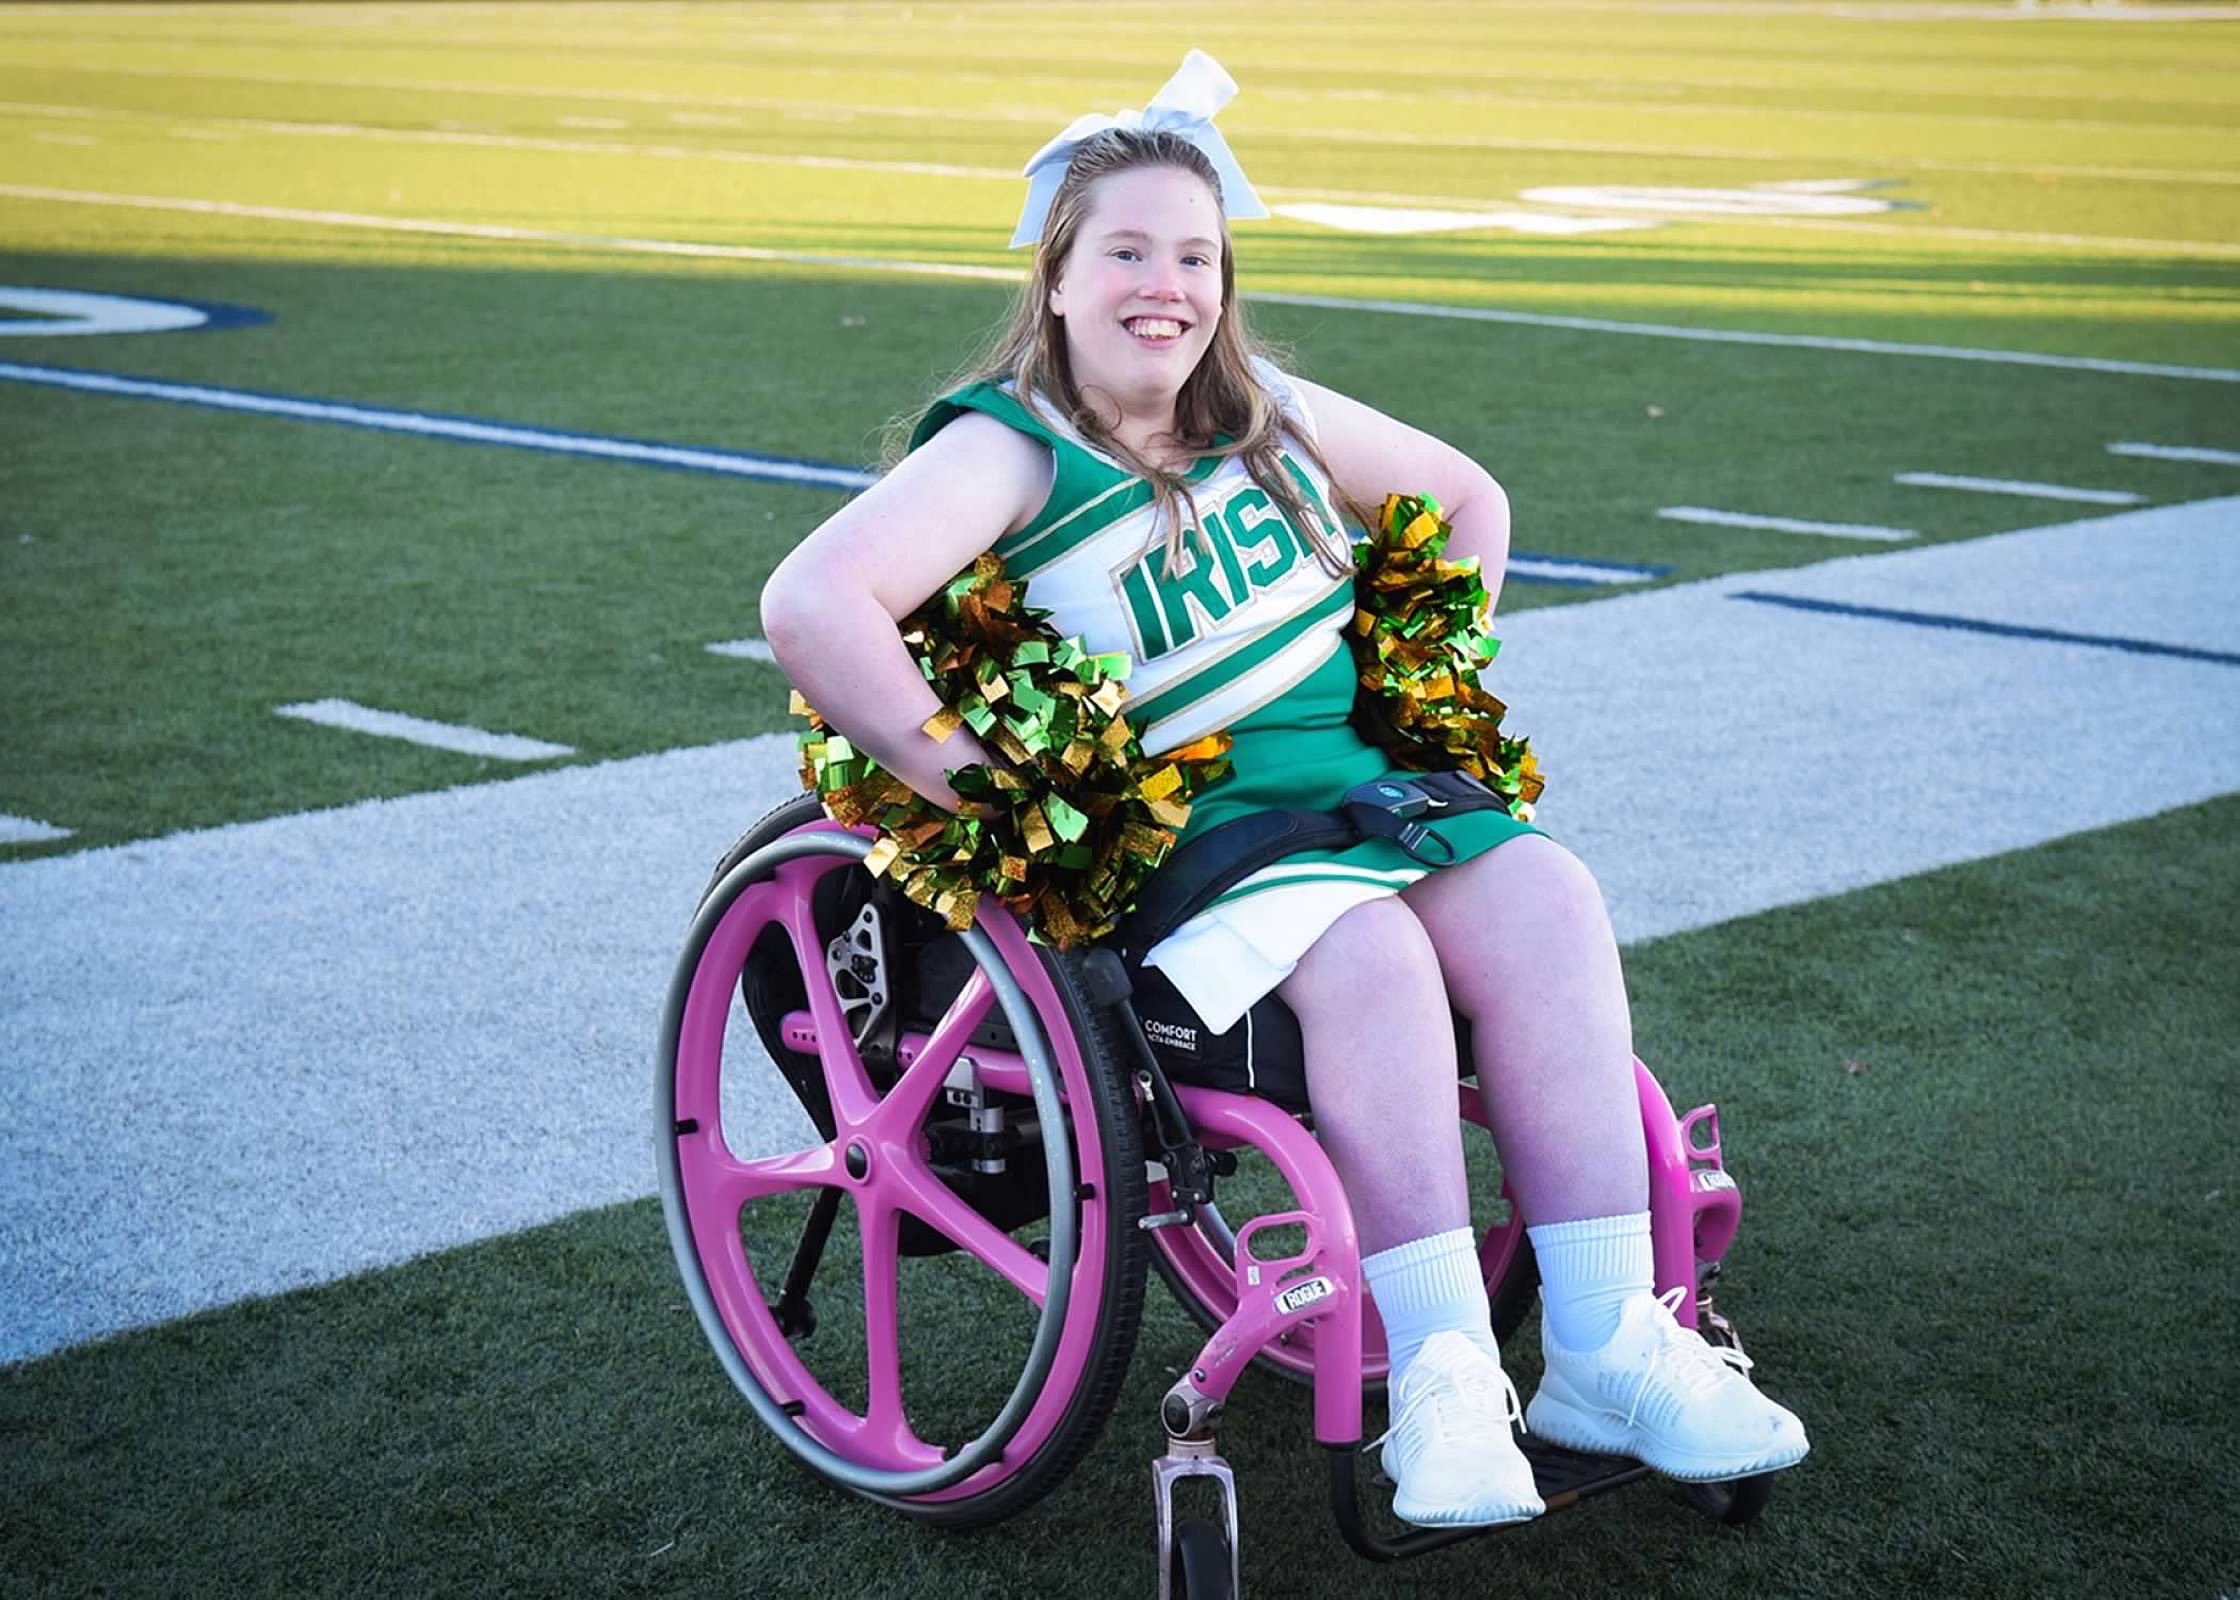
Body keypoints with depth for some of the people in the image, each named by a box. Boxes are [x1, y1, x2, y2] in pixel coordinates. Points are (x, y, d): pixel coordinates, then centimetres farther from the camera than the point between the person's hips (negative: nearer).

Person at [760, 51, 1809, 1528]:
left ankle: (1604, 1351, -22)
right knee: (1370, 954, -33)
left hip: (1367, 779, 6)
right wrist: (989, 794, -22)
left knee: (1544, 900, -20)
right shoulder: (1011, 452, -8)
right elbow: (811, 605, -24)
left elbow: (1468, 499, 29)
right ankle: (1443, 1379, -30)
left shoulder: (1267, 414, 13)